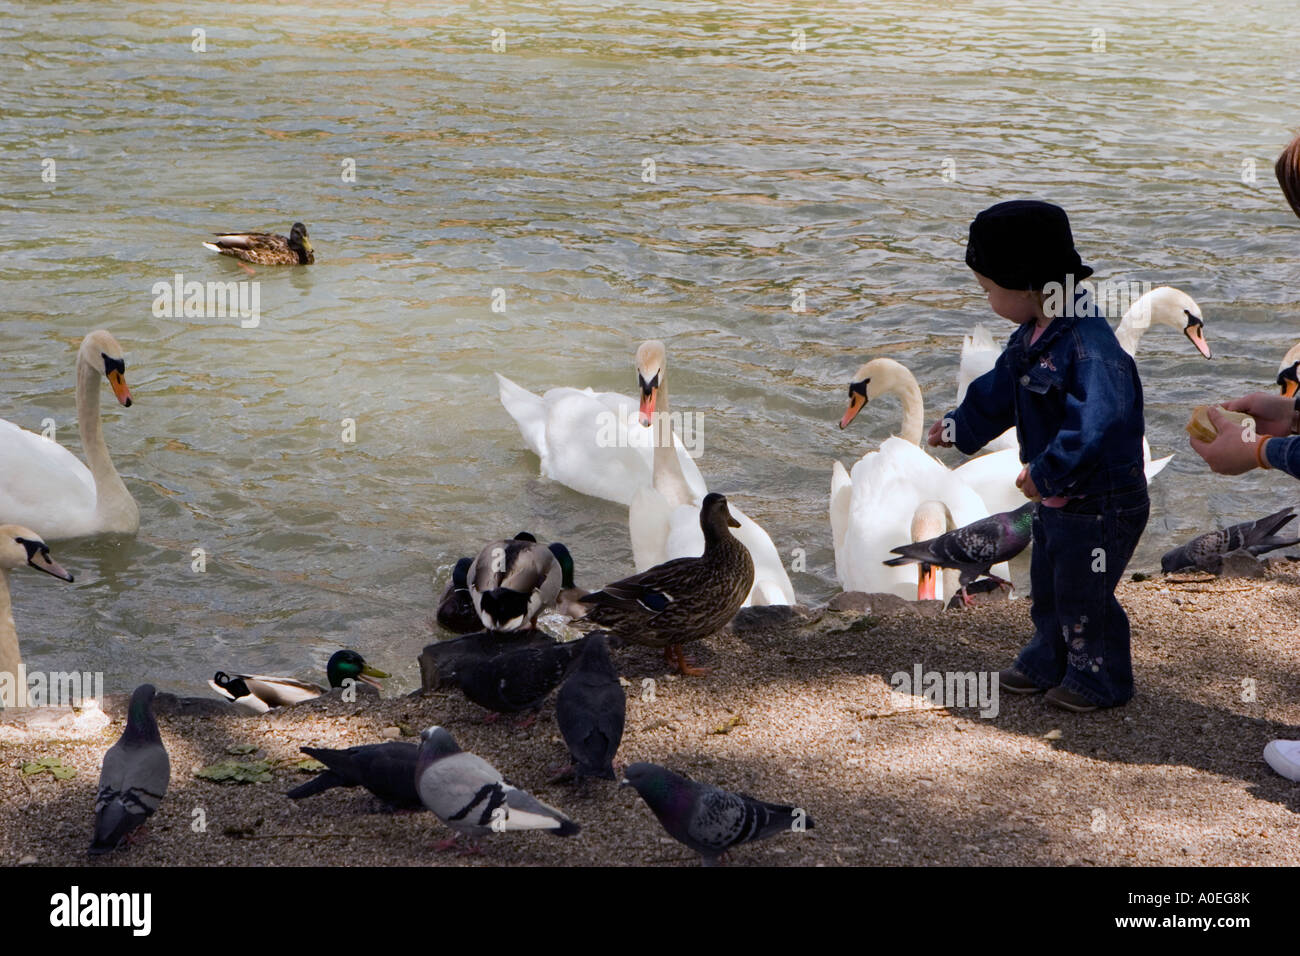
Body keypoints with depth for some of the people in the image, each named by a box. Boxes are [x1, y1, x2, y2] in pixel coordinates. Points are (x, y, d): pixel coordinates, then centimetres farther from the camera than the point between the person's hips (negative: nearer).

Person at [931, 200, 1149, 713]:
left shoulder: (1089, 345, -30)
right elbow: (999, 392, 20)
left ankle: (1100, 679, 26)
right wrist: (959, 427, 33)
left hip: (1101, 505, -9)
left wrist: (1048, 472, -35)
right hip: (1055, 498, 9)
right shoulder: (1031, 338, 2)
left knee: (1083, 596, 6)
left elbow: (1097, 421, -39)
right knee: (1047, 587, 23)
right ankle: (1047, 664, 41)